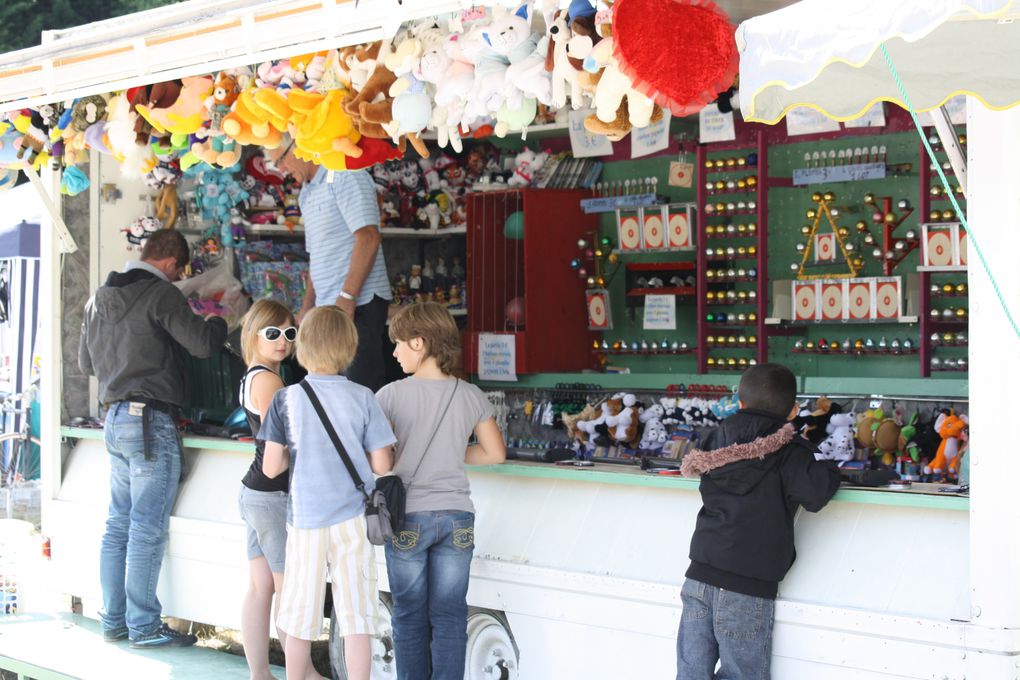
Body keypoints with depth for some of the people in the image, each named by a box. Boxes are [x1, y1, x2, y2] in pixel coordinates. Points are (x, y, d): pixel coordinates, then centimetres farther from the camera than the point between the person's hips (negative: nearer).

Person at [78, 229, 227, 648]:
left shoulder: (100, 299, 15)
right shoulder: (160, 294, -11)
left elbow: (86, 362, 25)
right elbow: (202, 343, -16)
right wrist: (220, 324, 5)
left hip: (115, 419, 9)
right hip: (151, 421, -8)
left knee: (119, 526, 12)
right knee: (147, 531, -5)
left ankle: (114, 622, 15)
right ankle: (143, 628, -3)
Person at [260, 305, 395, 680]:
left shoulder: (286, 399, -6)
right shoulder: (362, 398, -5)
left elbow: (271, 467, -7)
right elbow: (381, 465, -6)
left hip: (305, 522, 0)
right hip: (352, 521, 0)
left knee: (299, 620, 12)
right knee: (356, 620, 4)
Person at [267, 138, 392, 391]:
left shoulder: (344, 176, -8)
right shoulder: (309, 193, 20)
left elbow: (369, 237, -18)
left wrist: (347, 297, -21)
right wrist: (307, 307, 22)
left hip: (359, 304, -9)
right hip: (327, 308, 9)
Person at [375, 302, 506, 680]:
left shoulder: (393, 395, -11)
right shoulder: (470, 396, -1)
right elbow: (495, 453, 6)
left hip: (407, 517, -2)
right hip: (456, 517, 2)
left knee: (410, 616, 10)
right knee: (449, 616, 7)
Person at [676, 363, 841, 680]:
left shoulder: (718, 439, 10)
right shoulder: (789, 452, -6)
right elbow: (815, 493, -20)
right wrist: (829, 471, 2)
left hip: (699, 575, 5)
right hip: (747, 588, -5)